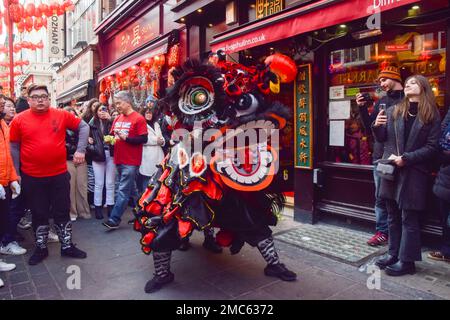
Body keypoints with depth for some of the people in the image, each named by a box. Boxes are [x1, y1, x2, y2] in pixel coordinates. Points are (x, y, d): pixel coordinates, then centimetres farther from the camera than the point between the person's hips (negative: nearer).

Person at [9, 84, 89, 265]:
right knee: (39, 214, 14)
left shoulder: (62, 115, -2)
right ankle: (41, 248, 31)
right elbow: (14, 148, 3)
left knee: (62, 212, 11)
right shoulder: (19, 120, -3)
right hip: (32, 178, 0)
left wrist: (81, 150, -3)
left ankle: (67, 246, 26)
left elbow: (83, 127, 7)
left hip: (60, 175, 0)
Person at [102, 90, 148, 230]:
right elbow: (112, 135, 22)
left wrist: (125, 138, -20)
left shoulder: (138, 118, -9)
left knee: (123, 190, -6)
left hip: (131, 162, -8)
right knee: (129, 189, 17)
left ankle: (114, 219, -3)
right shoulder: (117, 119, 12)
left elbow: (144, 139, -14)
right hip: (119, 160, 8)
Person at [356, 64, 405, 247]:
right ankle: (382, 232, 19)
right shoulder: (381, 102, 14)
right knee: (381, 197, 9)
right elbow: (369, 127, 15)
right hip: (380, 157, 6)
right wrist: (363, 108, 4)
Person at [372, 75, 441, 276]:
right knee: (393, 216, 12)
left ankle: (407, 260, 13)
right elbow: (382, 138, 10)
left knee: (409, 218, 2)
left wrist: (406, 158, -16)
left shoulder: (432, 116, -1)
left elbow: (432, 147, -6)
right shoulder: (393, 111, 7)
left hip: (414, 173, -3)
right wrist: (377, 126, -10)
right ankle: (394, 253, 25)